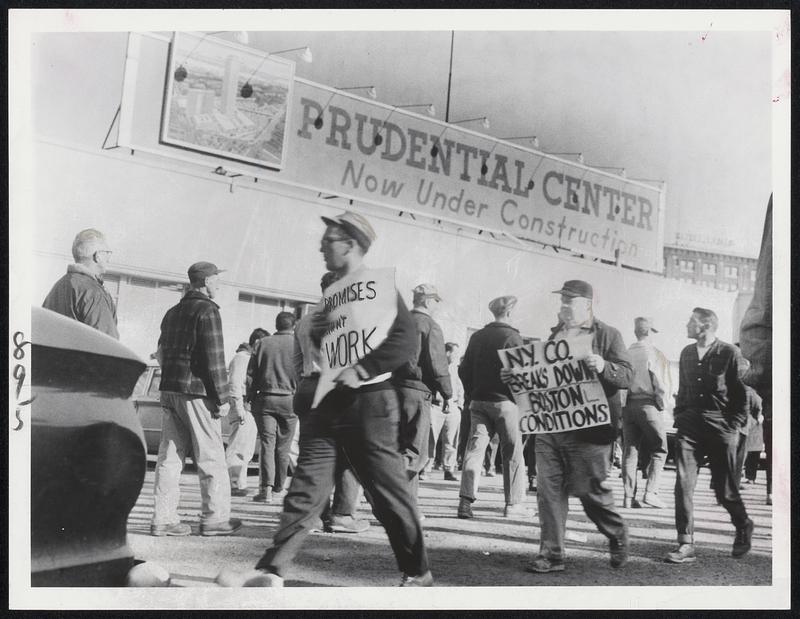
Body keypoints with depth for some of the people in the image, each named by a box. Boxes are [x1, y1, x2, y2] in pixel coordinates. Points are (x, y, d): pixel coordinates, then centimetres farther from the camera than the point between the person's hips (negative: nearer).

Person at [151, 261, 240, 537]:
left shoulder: (172, 312, 17)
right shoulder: (207, 311, -9)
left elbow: (162, 354, 19)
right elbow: (214, 359, -14)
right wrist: (222, 398, -12)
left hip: (169, 390, 8)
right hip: (197, 393, -8)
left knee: (169, 456, 7)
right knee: (211, 457, 0)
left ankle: (163, 518, 6)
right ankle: (215, 517, 2)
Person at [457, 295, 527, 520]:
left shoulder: (477, 336, 11)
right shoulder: (512, 337, -7)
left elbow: (464, 369, 12)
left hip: (479, 401, 5)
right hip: (505, 401, -5)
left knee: (475, 448, 2)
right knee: (512, 453, 5)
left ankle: (466, 500, -10)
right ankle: (513, 503, 8)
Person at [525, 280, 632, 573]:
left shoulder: (607, 335, 2)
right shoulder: (555, 335, 19)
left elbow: (627, 375, -7)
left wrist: (603, 367, -25)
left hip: (587, 428, -5)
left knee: (591, 490, 0)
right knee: (549, 489, 1)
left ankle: (617, 536, 26)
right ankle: (551, 553, 7)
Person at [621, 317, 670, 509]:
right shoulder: (655, 354, -7)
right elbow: (662, 385, -11)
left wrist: (623, 402, 9)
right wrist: (661, 405, 2)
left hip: (628, 406, 4)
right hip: (648, 405, -4)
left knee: (630, 451, 8)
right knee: (659, 450, 6)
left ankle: (629, 496, 7)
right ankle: (650, 493, -4)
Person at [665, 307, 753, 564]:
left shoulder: (729, 353, -6)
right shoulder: (687, 353, 11)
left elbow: (741, 393, -4)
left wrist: (734, 425, -8)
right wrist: (679, 417, 11)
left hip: (720, 428, -4)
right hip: (689, 427, 4)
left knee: (724, 489, 5)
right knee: (683, 484, -8)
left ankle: (743, 526, 35)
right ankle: (686, 545, -5)